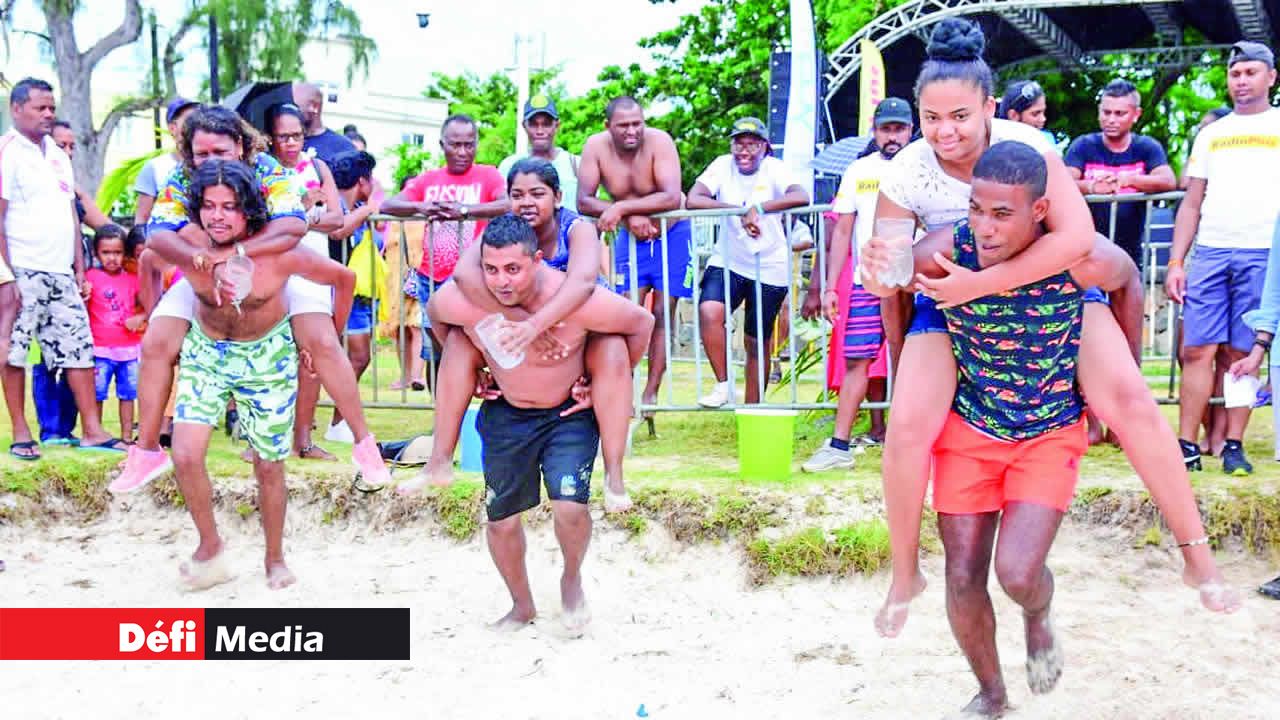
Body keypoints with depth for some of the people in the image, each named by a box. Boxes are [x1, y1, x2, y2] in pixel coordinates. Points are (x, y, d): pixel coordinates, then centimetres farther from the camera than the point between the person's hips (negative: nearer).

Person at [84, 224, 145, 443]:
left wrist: (140, 317, -6)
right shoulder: (91, 277, -2)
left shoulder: (133, 279, 8)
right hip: (101, 350, -3)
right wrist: (83, 296, -24)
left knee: (127, 394, 8)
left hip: (130, 348, 3)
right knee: (96, 394, 0)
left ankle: (127, 436, 14)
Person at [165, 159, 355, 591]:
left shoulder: (277, 253, -26)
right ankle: (210, 547, 11)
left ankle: (275, 559, 29)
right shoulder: (188, 248, -19)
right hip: (206, 353, 2)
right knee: (185, 455, -13)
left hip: (268, 357, -2)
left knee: (269, 467, 7)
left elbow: (344, 278, -12)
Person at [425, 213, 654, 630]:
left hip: (570, 412, -3)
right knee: (501, 521, 6)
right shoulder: (459, 301, -25)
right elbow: (434, 316, 3)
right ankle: (522, 606, 33)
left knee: (570, 509, -20)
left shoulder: (577, 301, -33)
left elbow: (641, 324, -14)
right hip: (506, 414, 3)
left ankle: (572, 579, 15)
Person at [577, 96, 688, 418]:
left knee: (661, 315, -1)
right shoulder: (596, 146, -15)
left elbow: (673, 198, -34)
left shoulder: (659, 142, -24)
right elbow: (583, 201, -19)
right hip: (630, 237, 2)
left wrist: (621, 208, -39)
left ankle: (650, 394, 4)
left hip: (670, 234, -2)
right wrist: (630, 217, -31)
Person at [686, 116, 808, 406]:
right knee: (709, 312, -26)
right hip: (728, 261, 1)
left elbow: (801, 197, -27)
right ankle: (723, 385, -8)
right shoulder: (723, 165, -4)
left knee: (757, 343, 7)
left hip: (770, 268, -1)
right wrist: (741, 212, -26)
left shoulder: (774, 168, -9)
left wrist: (758, 208, -36)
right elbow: (693, 200, -18)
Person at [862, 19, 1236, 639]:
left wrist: (983, 282, -40)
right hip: (949, 301, 0)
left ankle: (1197, 555, 1)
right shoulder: (904, 177, -21)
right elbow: (890, 284, -10)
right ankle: (904, 576, 5)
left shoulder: (1025, 145, -25)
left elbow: (1078, 235, -36)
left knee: (1129, 400, -16)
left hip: (1048, 285, 0)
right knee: (908, 427, -18)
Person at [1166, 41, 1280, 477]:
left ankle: (1234, 446, 5)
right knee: (1197, 350, -3)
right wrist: (1175, 263, 7)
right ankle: (1187, 446, 0)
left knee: (1242, 353, -1)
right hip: (1210, 252, 2)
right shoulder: (1210, 135, 19)